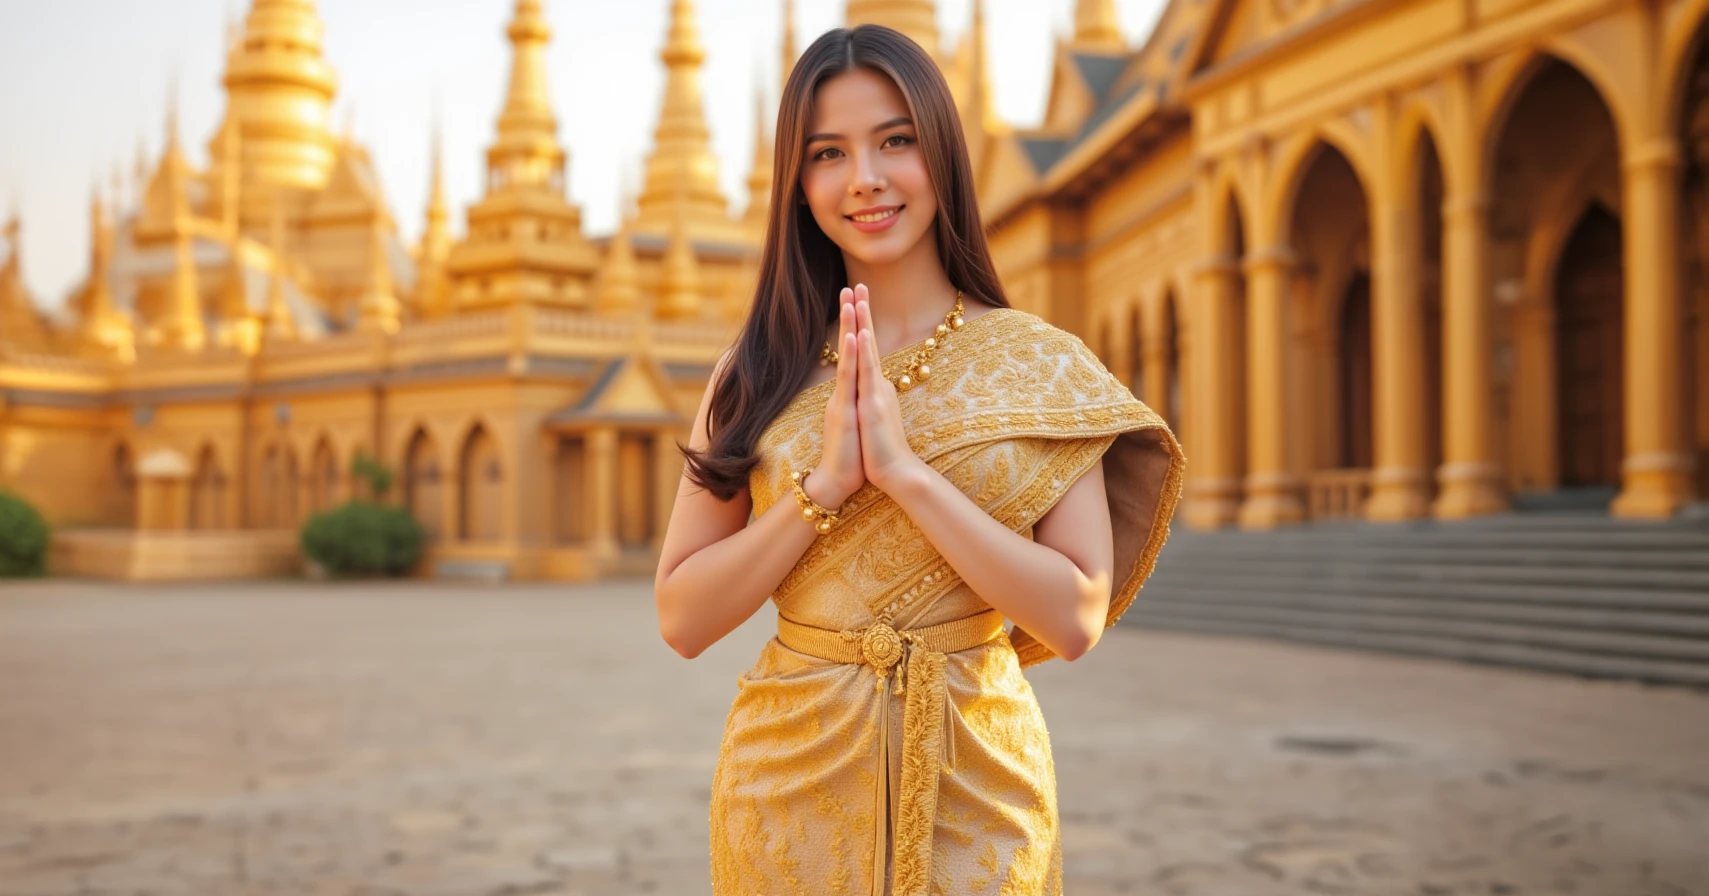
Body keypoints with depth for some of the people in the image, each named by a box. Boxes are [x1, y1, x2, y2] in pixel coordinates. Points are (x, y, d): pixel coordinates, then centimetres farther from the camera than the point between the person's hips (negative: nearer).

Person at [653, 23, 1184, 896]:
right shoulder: (757, 373, -2)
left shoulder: (1043, 366, -5)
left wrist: (904, 469, -20)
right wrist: (824, 484, -18)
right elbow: (682, 619, -6)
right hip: (791, 783, 1)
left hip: (974, 788, -1)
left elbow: (1076, 620, -13)